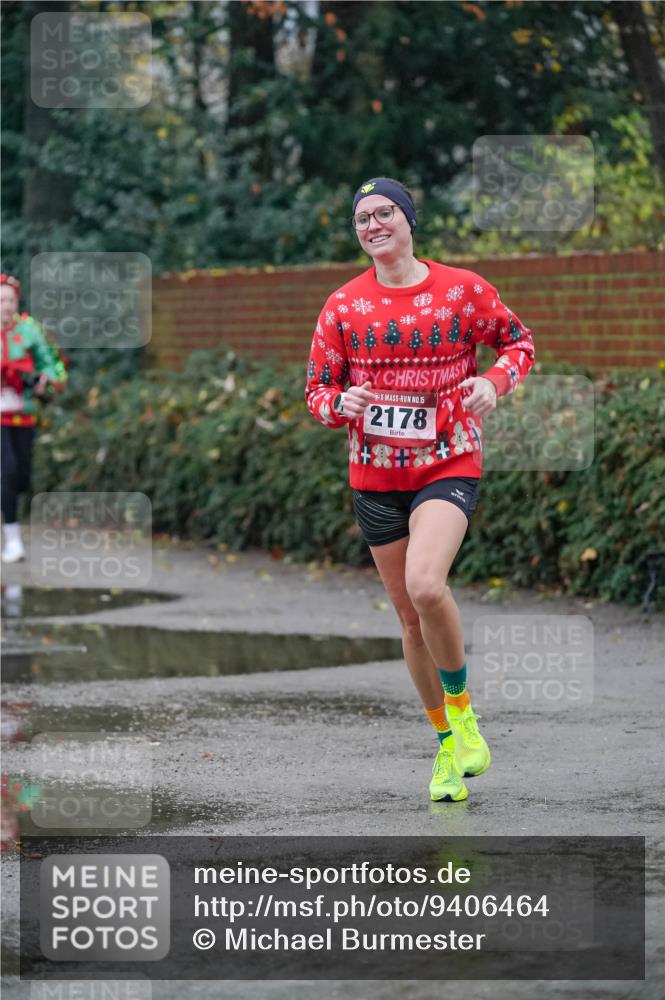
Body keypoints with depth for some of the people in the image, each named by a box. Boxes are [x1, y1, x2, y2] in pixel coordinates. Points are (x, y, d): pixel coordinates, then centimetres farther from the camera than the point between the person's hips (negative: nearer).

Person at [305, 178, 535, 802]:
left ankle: (461, 710, -5)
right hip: (375, 475, 4)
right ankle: (446, 745, 24)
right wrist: (340, 404, -15)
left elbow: (518, 341, 11)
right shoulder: (343, 305, 3)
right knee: (410, 616, 9)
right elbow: (317, 388, 9)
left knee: (425, 585, -28)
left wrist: (494, 381, -10)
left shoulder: (462, 289, -2)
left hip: (449, 464, -4)